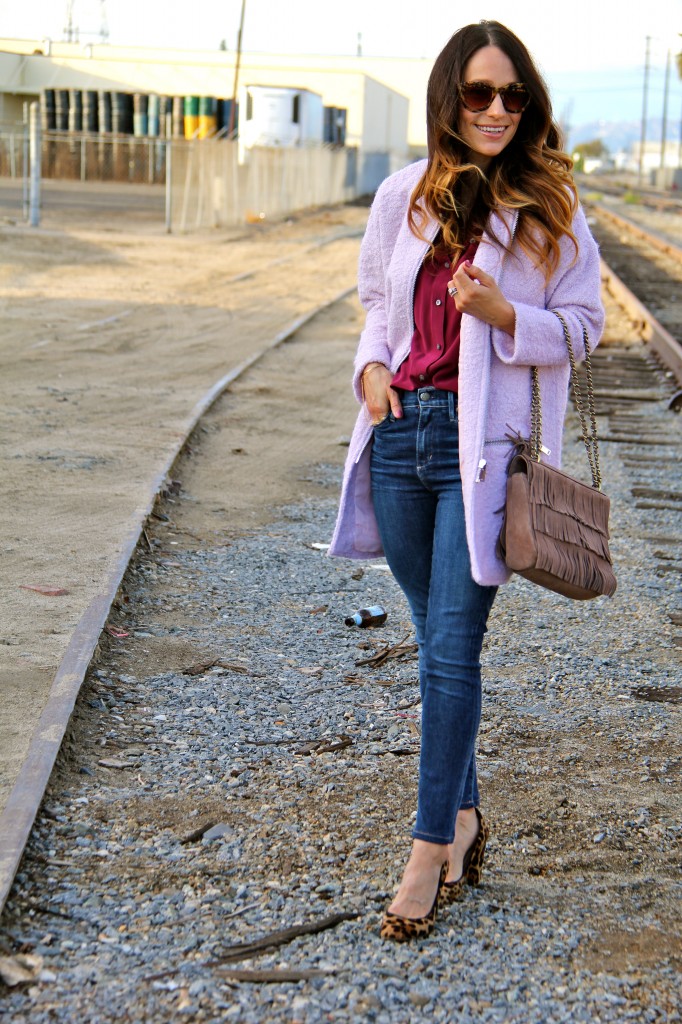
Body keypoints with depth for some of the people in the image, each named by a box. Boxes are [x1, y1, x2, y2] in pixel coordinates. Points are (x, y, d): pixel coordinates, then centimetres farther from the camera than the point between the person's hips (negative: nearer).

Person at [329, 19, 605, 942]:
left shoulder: (549, 204, -2)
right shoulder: (403, 197, 7)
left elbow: (583, 322, 1)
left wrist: (505, 315, -17)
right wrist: (372, 367, 1)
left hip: (485, 442, -4)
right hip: (400, 433, 4)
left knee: (452, 646, -7)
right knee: (437, 645, 13)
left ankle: (431, 847, 4)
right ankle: (464, 814, 29)